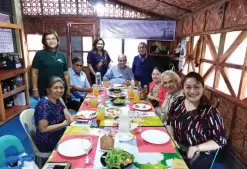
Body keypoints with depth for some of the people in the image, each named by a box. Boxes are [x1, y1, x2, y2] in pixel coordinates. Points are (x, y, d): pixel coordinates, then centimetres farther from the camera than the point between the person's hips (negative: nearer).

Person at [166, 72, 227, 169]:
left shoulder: (210, 112, -15)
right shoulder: (178, 102, -2)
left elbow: (221, 140, -11)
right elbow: (169, 123, 8)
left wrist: (196, 148, -21)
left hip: (199, 156, -3)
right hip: (175, 149, 4)